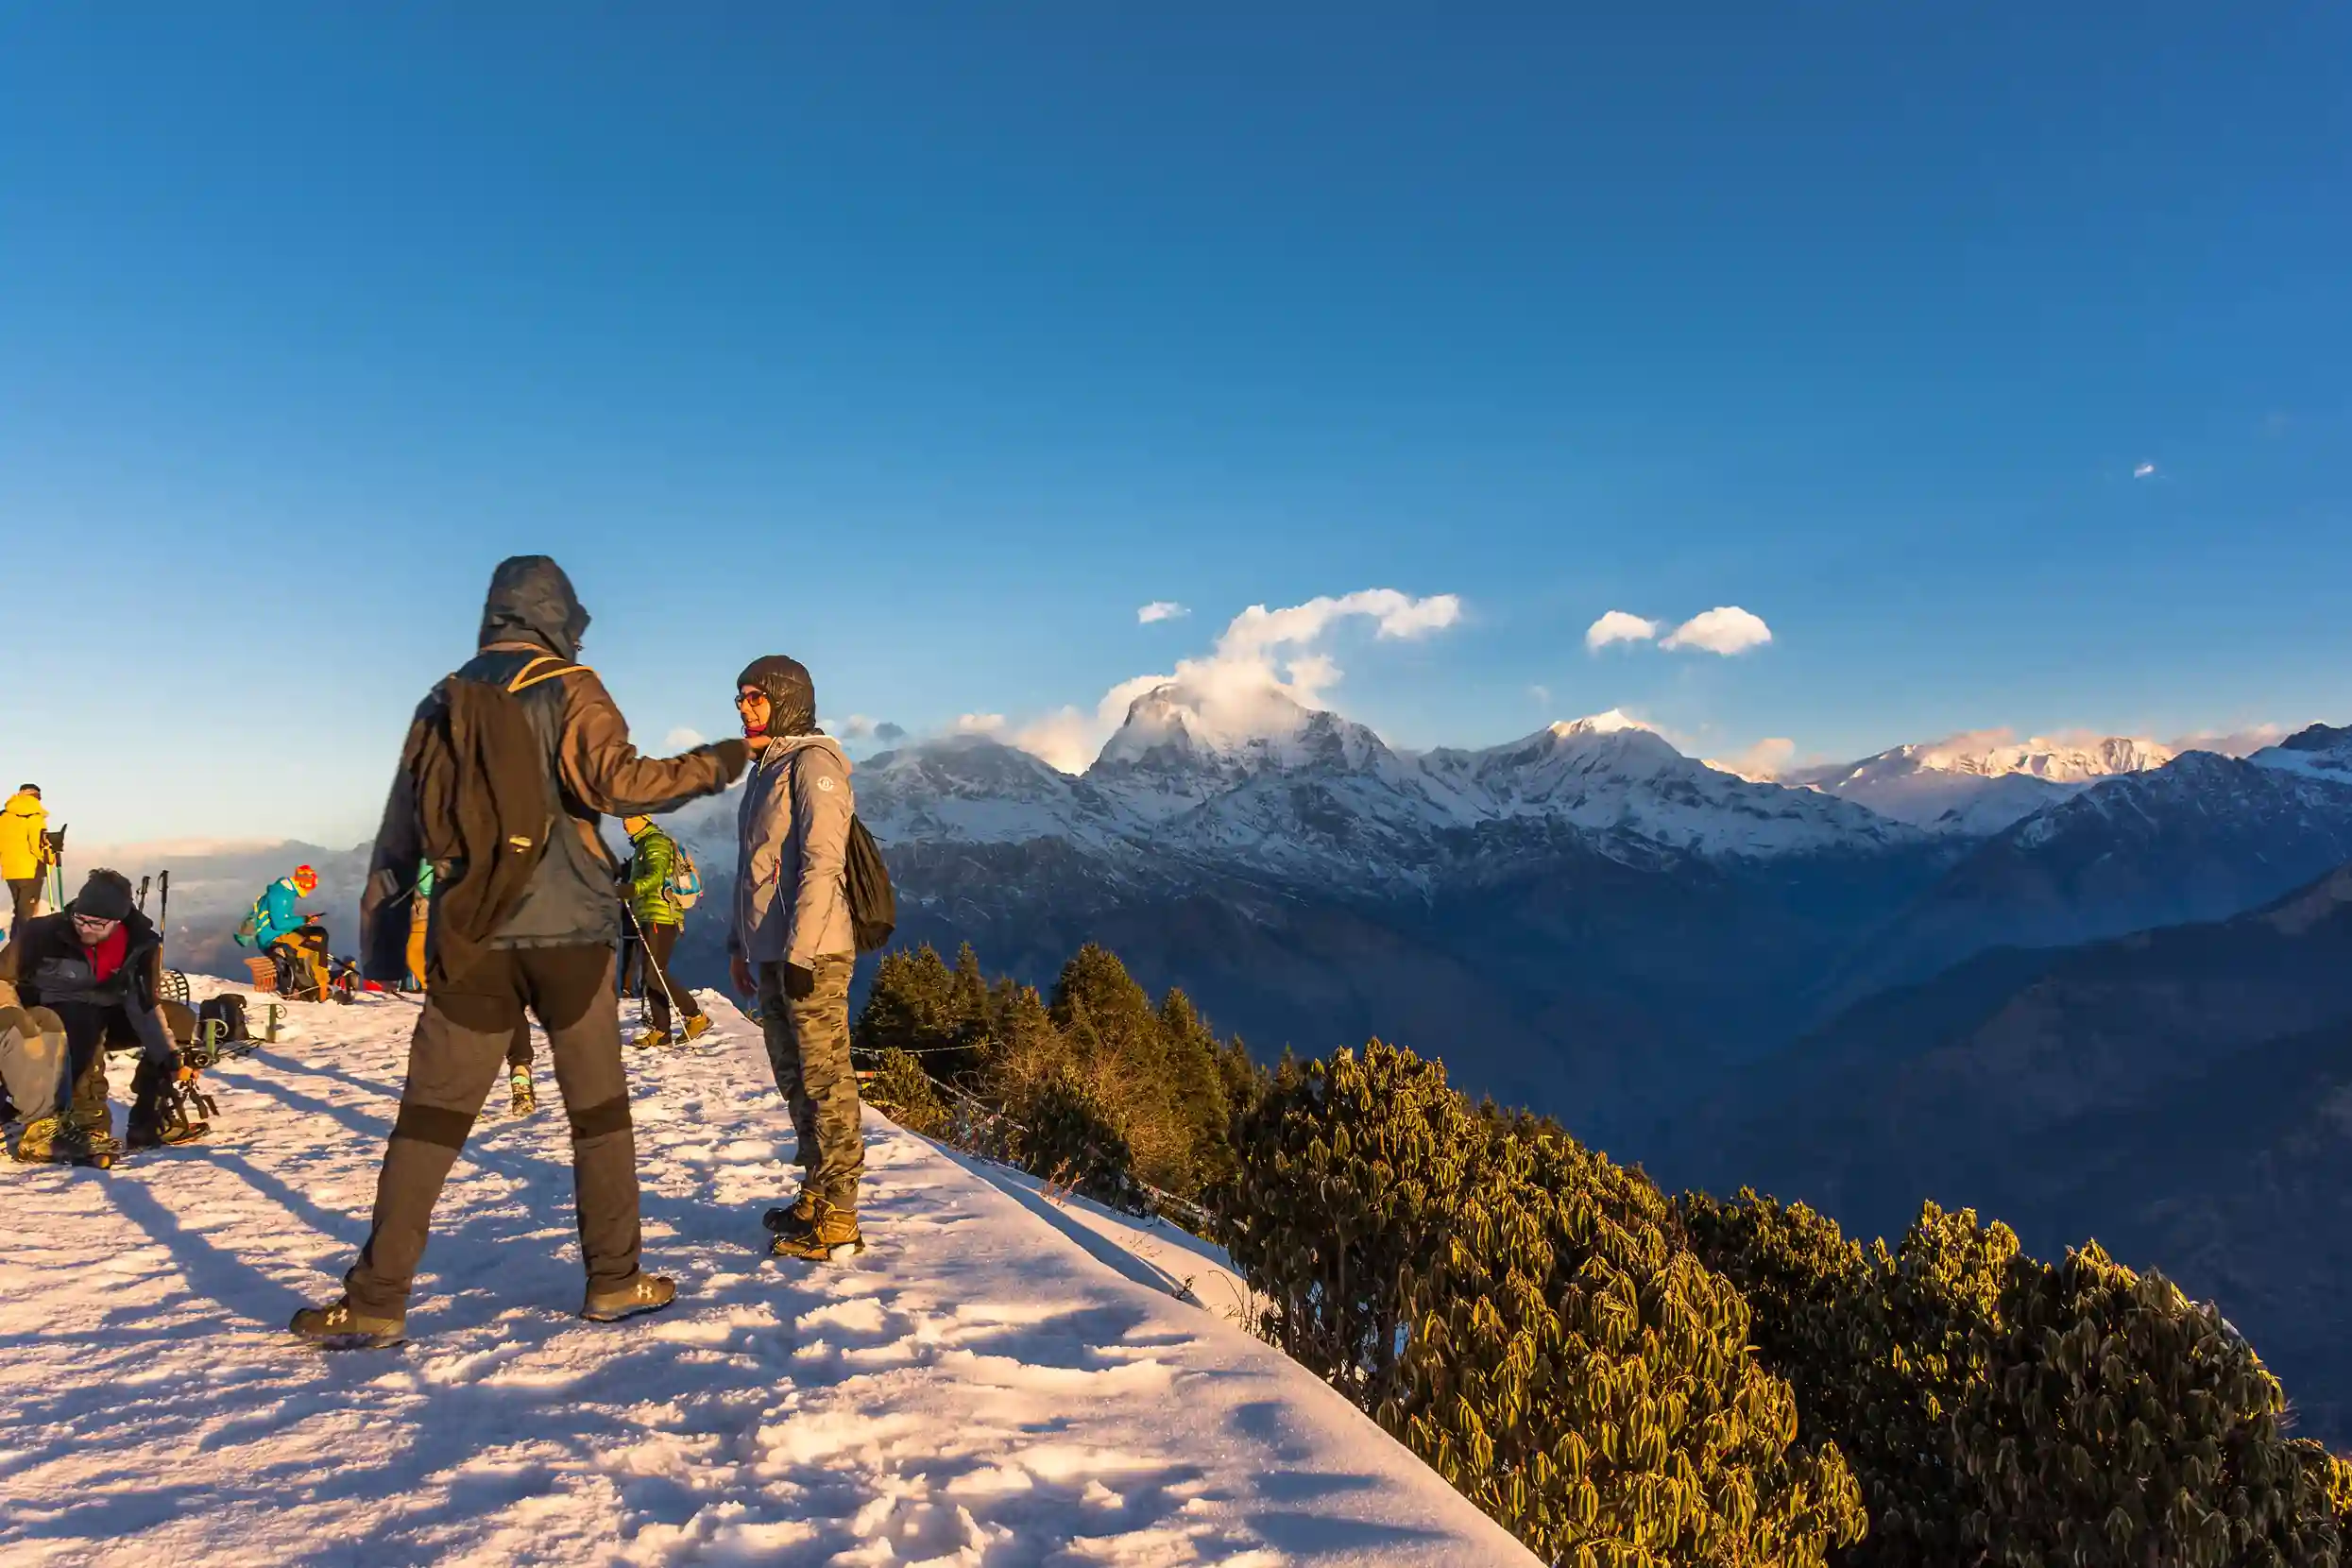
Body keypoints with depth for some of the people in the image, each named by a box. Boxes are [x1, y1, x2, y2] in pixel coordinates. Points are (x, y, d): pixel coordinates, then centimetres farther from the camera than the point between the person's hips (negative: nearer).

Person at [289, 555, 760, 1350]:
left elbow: (400, 829, 13)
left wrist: (380, 938, 17)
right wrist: (718, 762, -8)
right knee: (598, 1109, 7)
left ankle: (376, 1300, 7)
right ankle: (614, 1280, 13)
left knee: (430, 1115, 7)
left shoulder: (442, 701, 12)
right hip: (567, 929, -3)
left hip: (471, 936, 3)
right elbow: (615, 780, -18)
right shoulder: (569, 689, -1)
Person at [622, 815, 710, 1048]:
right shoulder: (643, 845, 23)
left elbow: (656, 876, -25)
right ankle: (661, 1031, 8)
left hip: (661, 917, -10)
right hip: (649, 918, 10)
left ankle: (696, 1017, -6)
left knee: (656, 976, -13)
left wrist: (632, 888, -39)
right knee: (651, 977, 7)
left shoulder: (656, 842, -9)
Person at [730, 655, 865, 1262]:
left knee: (826, 1081, -5)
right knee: (796, 1080, 15)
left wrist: (800, 950, -21)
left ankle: (837, 1219, 1)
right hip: (770, 955, 10)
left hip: (811, 955, -10)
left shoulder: (813, 764, -9)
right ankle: (815, 1198, 26)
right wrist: (740, 943, 22)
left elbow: (822, 864, -17)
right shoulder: (766, 769, 19)